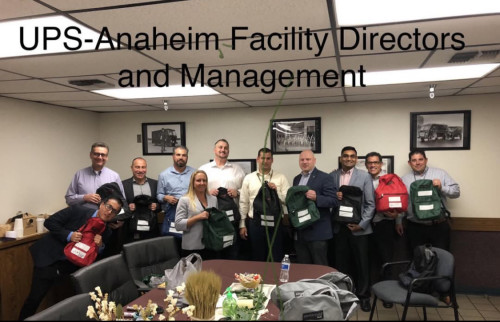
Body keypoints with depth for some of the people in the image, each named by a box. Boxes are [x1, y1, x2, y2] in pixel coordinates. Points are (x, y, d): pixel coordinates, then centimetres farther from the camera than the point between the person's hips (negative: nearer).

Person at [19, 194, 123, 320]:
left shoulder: (106, 233, -2)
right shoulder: (78, 210, -12)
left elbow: (99, 258, 3)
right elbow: (49, 222, -9)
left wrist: (100, 246, -18)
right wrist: (68, 235, -20)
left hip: (71, 266, 3)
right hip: (49, 258, -3)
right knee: (35, 298, -3)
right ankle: (24, 318, 22)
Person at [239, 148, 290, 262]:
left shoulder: (281, 178, 2)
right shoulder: (248, 178, 5)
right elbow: (243, 203, 6)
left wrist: (276, 191, -17)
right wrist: (242, 225, 4)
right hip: (254, 223, 1)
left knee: (276, 259, 7)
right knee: (257, 258, 13)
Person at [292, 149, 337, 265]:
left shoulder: (324, 177, -5)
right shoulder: (296, 179, 16)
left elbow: (333, 200, -12)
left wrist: (316, 198, -27)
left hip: (317, 232, -6)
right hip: (299, 233, 6)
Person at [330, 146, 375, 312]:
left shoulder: (365, 176, -1)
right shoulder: (332, 176, 5)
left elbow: (371, 204, -4)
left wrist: (361, 224, -11)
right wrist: (334, 196, -16)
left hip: (358, 227, -2)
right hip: (339, 227, 2)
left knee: (362, 263, 8)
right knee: (341, 263, 11)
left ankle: (363, 296, 23)